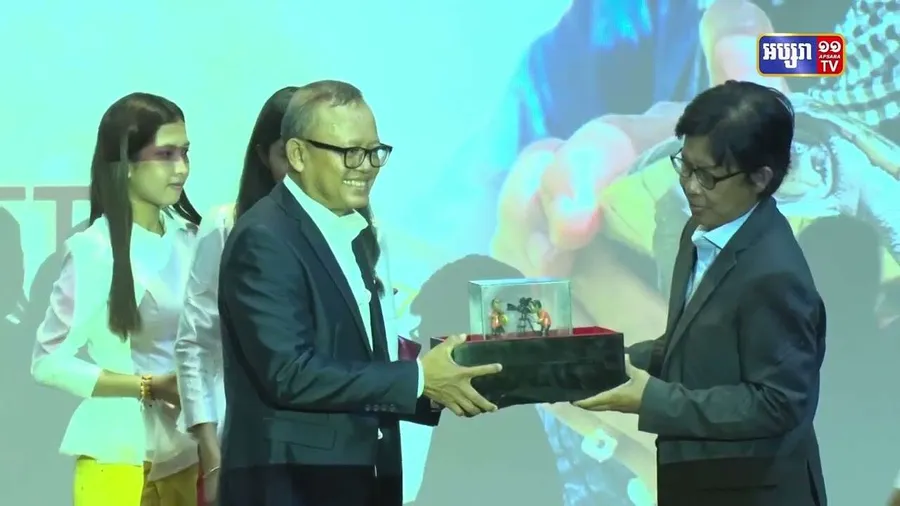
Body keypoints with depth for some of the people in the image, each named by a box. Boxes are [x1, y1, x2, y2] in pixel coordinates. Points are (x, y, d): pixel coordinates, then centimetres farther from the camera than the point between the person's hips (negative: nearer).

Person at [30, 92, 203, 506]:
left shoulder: (190, 235, 4)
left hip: (187, 448, 5)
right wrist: (150, 386, -14)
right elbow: (48, 362, -10)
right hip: (122, 453, -5)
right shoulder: (95, 250, -11)